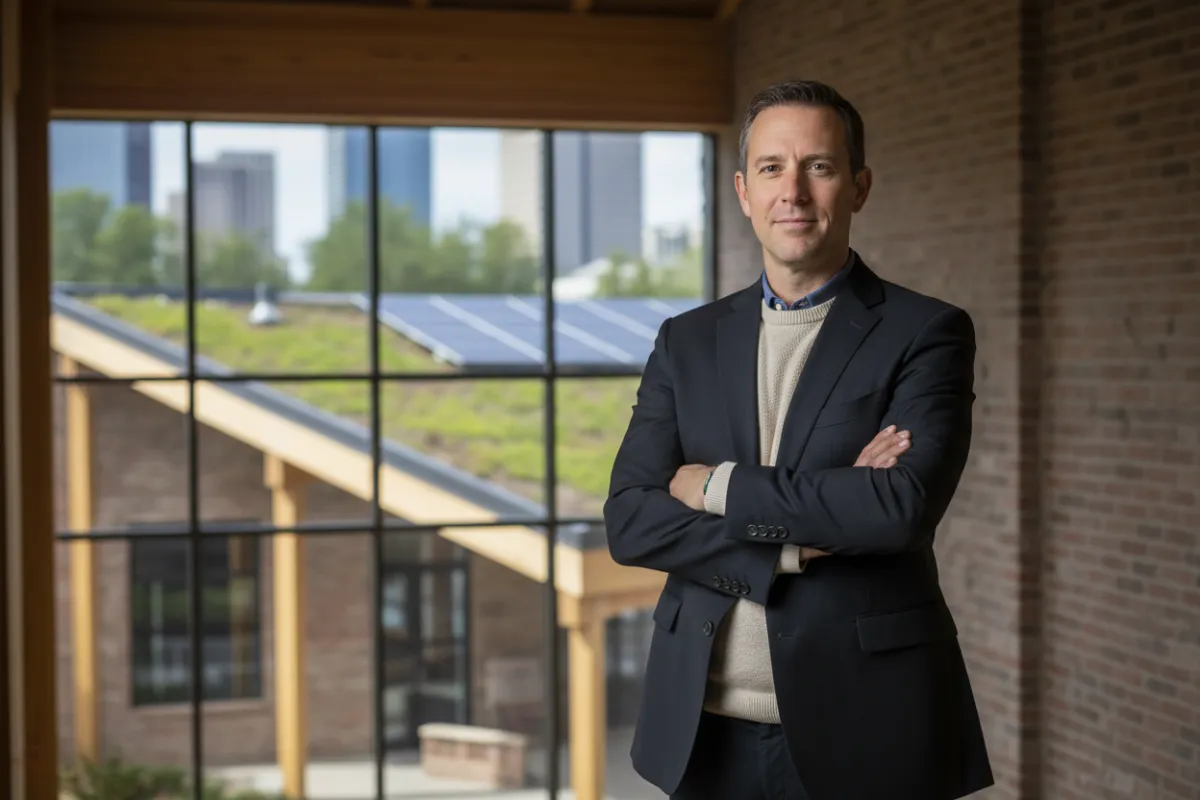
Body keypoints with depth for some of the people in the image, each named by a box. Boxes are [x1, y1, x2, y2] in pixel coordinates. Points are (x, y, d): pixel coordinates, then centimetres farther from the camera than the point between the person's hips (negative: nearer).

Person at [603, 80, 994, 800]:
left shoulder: (927, 333, -3)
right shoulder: (688, 341, 7)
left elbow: (906, 505, -18)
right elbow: (630, 522, -2)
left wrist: (719, 486, -11)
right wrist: (799, 542, -14)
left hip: (862, 727, -3)